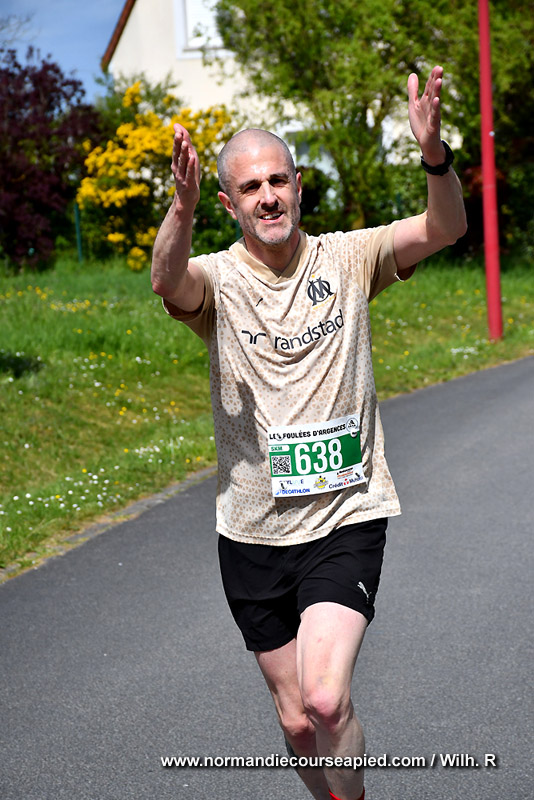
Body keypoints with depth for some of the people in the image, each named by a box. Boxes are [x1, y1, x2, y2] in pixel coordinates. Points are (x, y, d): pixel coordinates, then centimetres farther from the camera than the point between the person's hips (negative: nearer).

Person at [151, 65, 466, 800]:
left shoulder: (346, 260, -2)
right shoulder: (217, 279, -5)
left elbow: (445, 228, -17)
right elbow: (167, 279, -29)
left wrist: (434, 152, -37)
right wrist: (182, 209, -50)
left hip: (346, 518, -1)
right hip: (254, 528, 1)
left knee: (326, 697, -20)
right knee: (297, 720, 12)